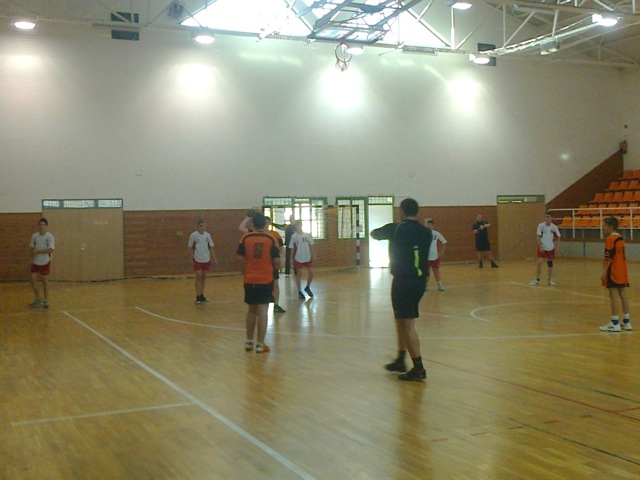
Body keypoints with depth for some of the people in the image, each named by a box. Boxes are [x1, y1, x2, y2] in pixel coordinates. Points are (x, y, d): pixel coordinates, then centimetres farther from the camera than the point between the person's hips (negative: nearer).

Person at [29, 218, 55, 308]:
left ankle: (46, 301, 15)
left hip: (45, 262, -4)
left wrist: (38, 251, -21)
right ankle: (37, 299, 13)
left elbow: (50, 250, -21)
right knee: (33, 280, -2)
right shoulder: (34, 236, 1)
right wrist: (32, 259, 1)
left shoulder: (50, 237, -13)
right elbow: (32, 248, 9)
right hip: (35, 262, 4)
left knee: (44, 281, 4)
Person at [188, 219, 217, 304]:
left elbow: (211, 247, 8)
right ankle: (198, 297, -2)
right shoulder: (193, 235, -8)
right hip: (197, 260, -4)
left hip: (206, 259, 4)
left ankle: (202, 295, 20)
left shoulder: (207, 235, 2)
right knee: (198, 277, -6)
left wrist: (214, 259, 6)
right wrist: (193, 256, -8)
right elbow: (190, 247, -1)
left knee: (204, 277, 10)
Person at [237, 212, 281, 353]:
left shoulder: (245, 238, -2)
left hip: (250, 280, 2)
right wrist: (275, 267, 14)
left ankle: (249, 341, 22)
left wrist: (245, 272, 11)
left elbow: (241, 258, -4)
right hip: (266, 279, -2)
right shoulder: (271, 239, -6)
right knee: (262, 311, 0)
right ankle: (260, 344, 0)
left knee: (251, 310, 15)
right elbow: (277, 261, -7)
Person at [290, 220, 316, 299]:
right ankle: (299, 292, 11)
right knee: (299, 274, 2)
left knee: (311, 273, 2)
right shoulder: (294, 236, -5)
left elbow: (311, 246, 6)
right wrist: (291, 258, -4)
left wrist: (313, 256, 2)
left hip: (308, 258, 2)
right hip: (298, 258, -2)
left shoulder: (307, 235, 1)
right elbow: (292, 248, -1)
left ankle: (308, 287, 26)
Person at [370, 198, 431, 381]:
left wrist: (375, 231, 32)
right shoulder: (426, 232, 5)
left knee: (408, 323, -3)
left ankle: (419, 369, -5)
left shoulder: (396, 229, -7)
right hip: (421, 280, 6)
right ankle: (400, 360, 28)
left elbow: (374, 234, 11)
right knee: (401, 319, 20)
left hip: (403, 281, -6)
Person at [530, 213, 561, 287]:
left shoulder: (554, 227, -4)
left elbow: (558, 237, 6)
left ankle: (549, 280, 19)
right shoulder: (541, 226, -11)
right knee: (539, 262, -11)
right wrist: (540, 247, -20)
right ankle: (537, 280, -3)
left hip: (550, 248, 2)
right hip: (542, 247, -2)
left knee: (550, 264, 7)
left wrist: (556, 246, -3)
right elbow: (538, 237, -13)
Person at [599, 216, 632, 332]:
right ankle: (626, 322, 16)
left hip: (613, 272, -9)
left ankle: (615, 323, -6)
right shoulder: (620, 238, 14)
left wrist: (604, 272, -16)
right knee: (623, 296, 11)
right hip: (623, 272, 9)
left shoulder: (610, 239, -13)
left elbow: (608, 257, -18)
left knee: (613, 297, -6)